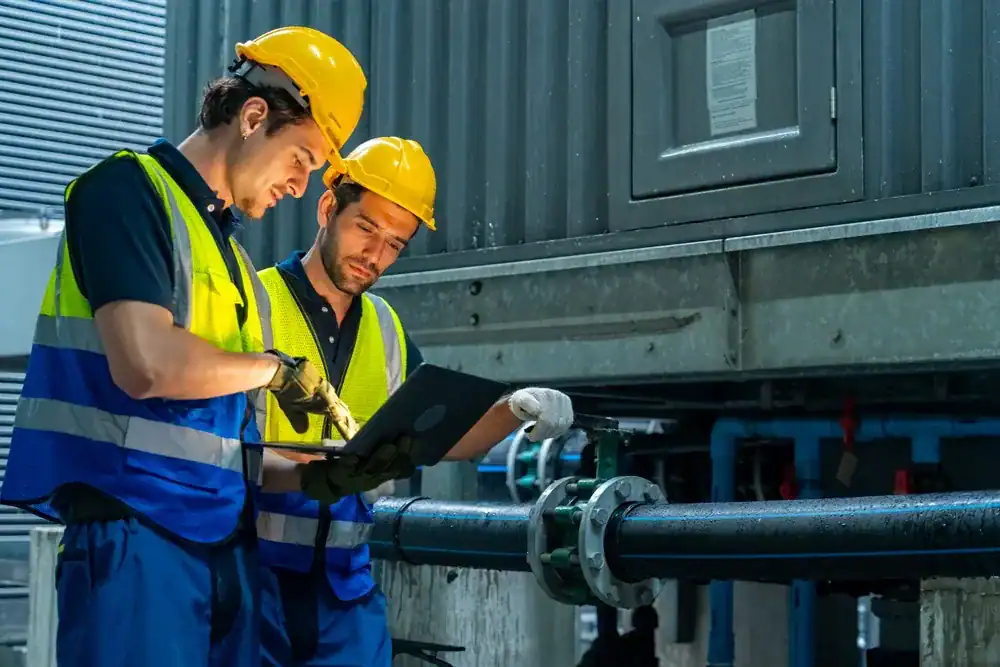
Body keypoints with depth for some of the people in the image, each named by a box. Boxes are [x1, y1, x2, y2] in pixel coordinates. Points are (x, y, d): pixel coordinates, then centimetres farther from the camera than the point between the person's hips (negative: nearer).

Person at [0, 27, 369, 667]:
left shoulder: (234, 260, 21)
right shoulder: (127, 189, -4)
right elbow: (147, 364, -20)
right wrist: (275, 367, -6)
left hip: (226, 543, 8)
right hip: (136, 538, -8)